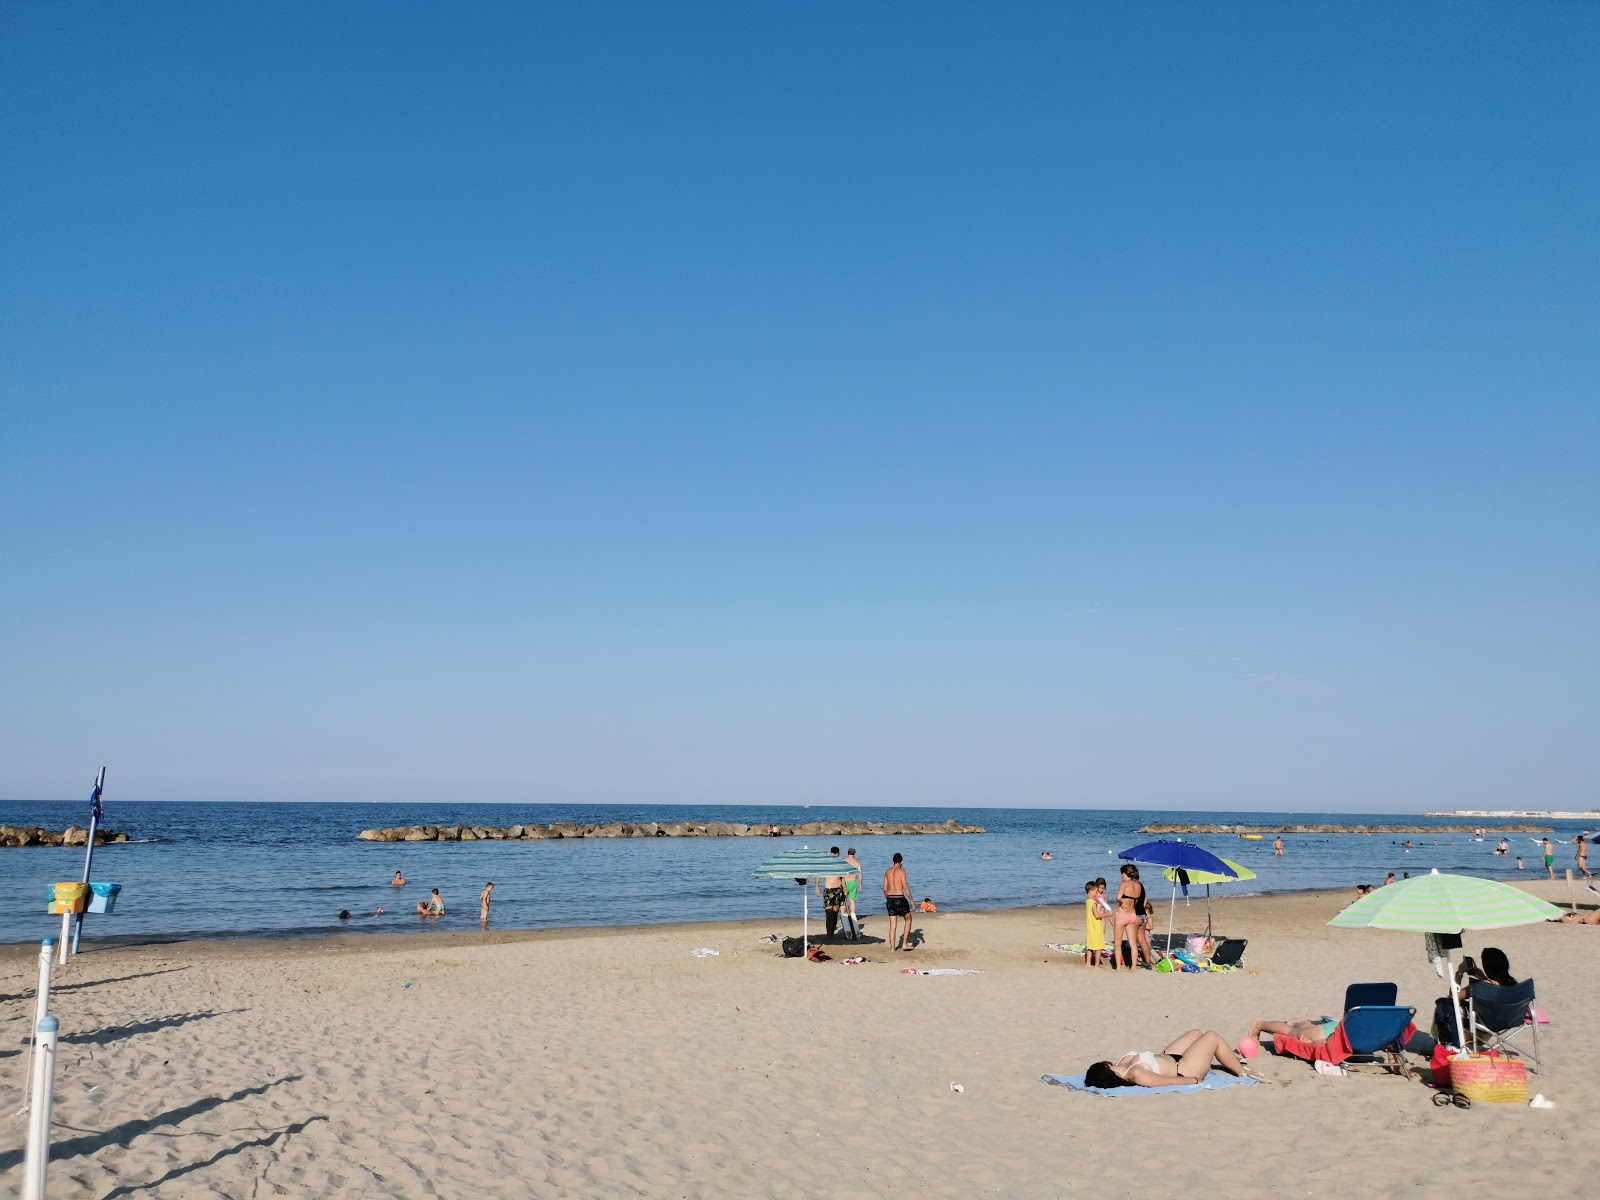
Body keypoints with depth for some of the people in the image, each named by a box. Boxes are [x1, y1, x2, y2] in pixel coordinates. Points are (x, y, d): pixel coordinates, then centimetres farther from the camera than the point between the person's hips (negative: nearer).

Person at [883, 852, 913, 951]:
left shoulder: (887, 872, 10)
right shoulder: (901, 870, -6)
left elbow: (885, 888, 12)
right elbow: (905, 887, -11)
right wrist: (911, 900, -6)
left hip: (890, 899, 5)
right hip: (900, 899, -5)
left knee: (892, 925, 10)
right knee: (908, 920, 13)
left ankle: (892, 947, 10)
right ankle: (904, 943, 8)